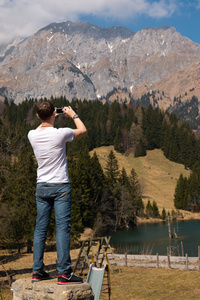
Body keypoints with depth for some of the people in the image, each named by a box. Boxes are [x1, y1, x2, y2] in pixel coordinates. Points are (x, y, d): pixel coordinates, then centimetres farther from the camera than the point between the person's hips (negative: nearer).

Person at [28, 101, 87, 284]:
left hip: (41, 187, 5)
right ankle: (64, 273, -1)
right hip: (60, 187, -5)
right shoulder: (60, 134, -14)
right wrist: (73, 115, 20)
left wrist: (47, 117, 31)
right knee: (62, 228, -3)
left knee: (40, 228, 10)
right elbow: (83, 131, 6)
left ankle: (37, 271, 16)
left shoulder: (32, 135, 0)